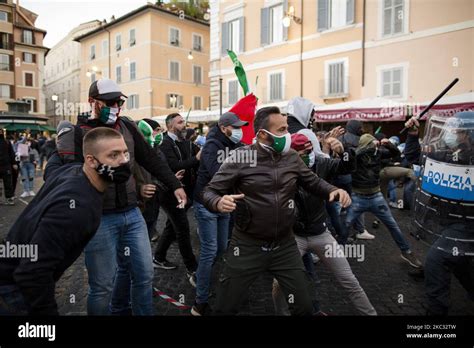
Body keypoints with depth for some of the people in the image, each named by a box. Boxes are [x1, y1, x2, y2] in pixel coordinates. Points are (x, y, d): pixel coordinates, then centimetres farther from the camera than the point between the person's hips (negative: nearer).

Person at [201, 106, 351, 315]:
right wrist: (218, 203, -33)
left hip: (285, 246, 4)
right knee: (225, 308, 10)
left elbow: (314, 182, 13)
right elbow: (209, 191, -10)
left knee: (304, 306, 15)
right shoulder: (240, 157, -12)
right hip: (247, 246, -3)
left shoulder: (292, 157, 0)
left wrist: (333, 191, -9)